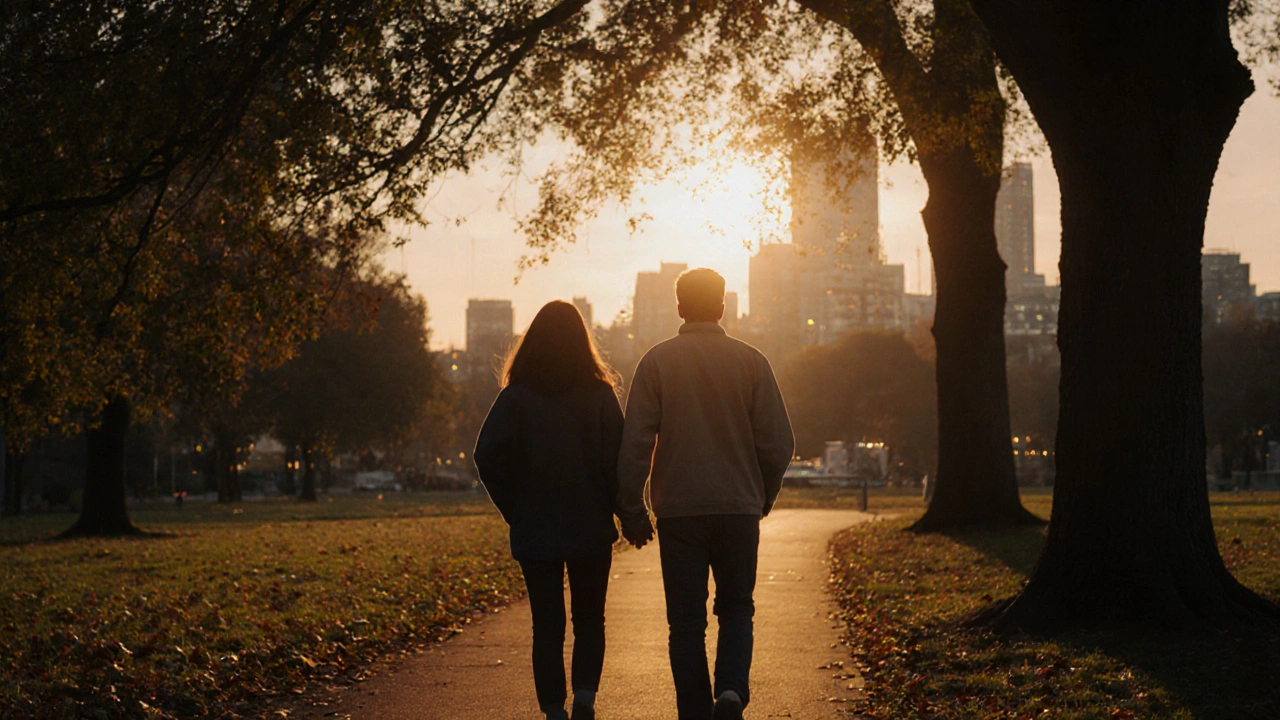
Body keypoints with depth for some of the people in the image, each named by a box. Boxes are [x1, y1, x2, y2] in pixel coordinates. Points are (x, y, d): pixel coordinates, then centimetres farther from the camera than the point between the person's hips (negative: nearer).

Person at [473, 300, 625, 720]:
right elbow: (617, 457, -8)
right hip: (590, 529, 0)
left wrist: (515, 509, 1)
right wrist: (606, 508, 6)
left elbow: (487, 456, -9)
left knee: (547, 626, 8)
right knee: (589, 619, 13)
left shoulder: (516, 395, -4)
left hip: (535, 529, 0)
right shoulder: (599, 393, -4)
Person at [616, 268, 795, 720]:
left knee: (686, 620, 7)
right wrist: (763, 498, 16)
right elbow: (778, 443, 1)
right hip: (739, 509, 1)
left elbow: (635, 443, -5)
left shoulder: (657, 361, -1)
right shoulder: (751, 361, 1)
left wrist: (632, 511, 2)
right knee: (736, 608, 14)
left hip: (678, 512, -1)